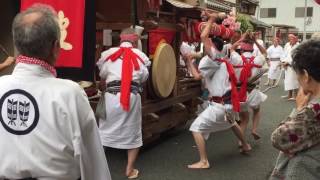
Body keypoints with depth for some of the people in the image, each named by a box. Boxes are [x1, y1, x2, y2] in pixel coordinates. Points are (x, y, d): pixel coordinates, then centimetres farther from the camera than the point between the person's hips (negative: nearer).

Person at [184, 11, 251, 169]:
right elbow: (198, 76, 13)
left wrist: (211, 19, -12)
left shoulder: (215, 59, -13)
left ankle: (204, 162, -4)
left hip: (219, 105, -10)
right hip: (228, 103, 10)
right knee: (231, 123, 38)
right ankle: (245, 145, 55)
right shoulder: (219, 62, 13)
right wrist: (189, 61, 15)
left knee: (196, 128, -7)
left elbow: (203, 36, -25)